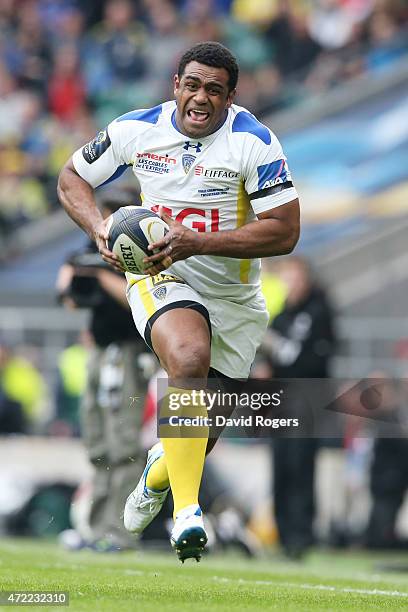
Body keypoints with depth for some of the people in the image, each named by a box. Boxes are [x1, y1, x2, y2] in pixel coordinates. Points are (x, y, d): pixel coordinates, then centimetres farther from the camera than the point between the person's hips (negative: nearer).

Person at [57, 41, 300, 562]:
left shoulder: (254, 142, -16)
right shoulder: (136, 130, -7)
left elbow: (284, 231, -19)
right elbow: (72, 177, 8)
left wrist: (198, 242, -28)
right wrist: (100, 230, -12)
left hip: (234, 297, 2)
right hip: (160, 279, -1)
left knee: (206, 423, 12)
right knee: (190, 358, -35)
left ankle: (158, 474, 50)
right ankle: (186, 509, -37)